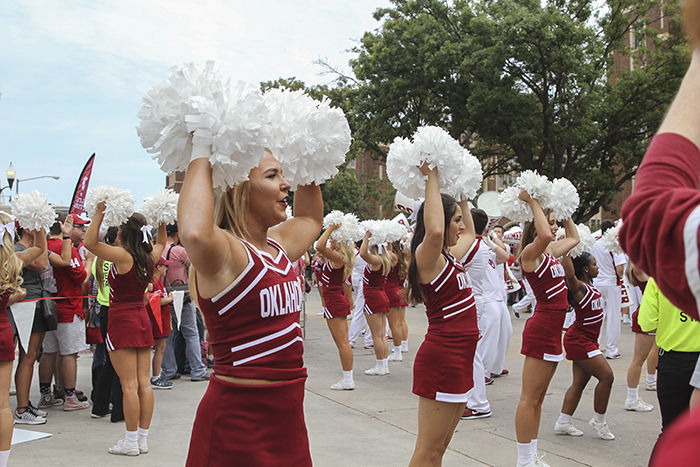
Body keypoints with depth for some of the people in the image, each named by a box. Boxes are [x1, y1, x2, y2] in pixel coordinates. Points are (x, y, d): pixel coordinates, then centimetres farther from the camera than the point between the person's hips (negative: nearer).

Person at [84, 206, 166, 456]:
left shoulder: (123, 255, -15)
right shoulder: (149, 257, 5)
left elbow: (90, 243, -21)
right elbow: (161, 243, 28)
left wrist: (100, 213, -18)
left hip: (122, 320, -7)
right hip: (142, 319, 7)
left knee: (129, 385, -4)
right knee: (144, 382, 7)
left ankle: (131, 441, 1)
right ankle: (143, 439, 14)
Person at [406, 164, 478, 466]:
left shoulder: (448, 259, 13)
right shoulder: (427, 258, -14)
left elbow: (470, 234, 34)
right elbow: (434, 231, -37)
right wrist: (431, 178, -27)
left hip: (459, 358, 10)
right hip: (441, 358, -10)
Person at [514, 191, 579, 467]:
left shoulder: (550, 252, 15)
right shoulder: (530, 253, -11)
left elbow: (574, 237, 33)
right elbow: (545, 235, -34)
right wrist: (532, 202, -22)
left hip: (552, 329, 10)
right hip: (541, 328, -10)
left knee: (538, 397, 14)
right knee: (530, 398, -5)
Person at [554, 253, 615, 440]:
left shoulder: (589, 285, 8)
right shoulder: (579, 287, -19)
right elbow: (569, 275, -38)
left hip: (586, 340, 10)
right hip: (579, 340, -10)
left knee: (579, 383, 10)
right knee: (606, 376, -8)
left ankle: (563, 422, 15)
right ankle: (599, 421, 5)